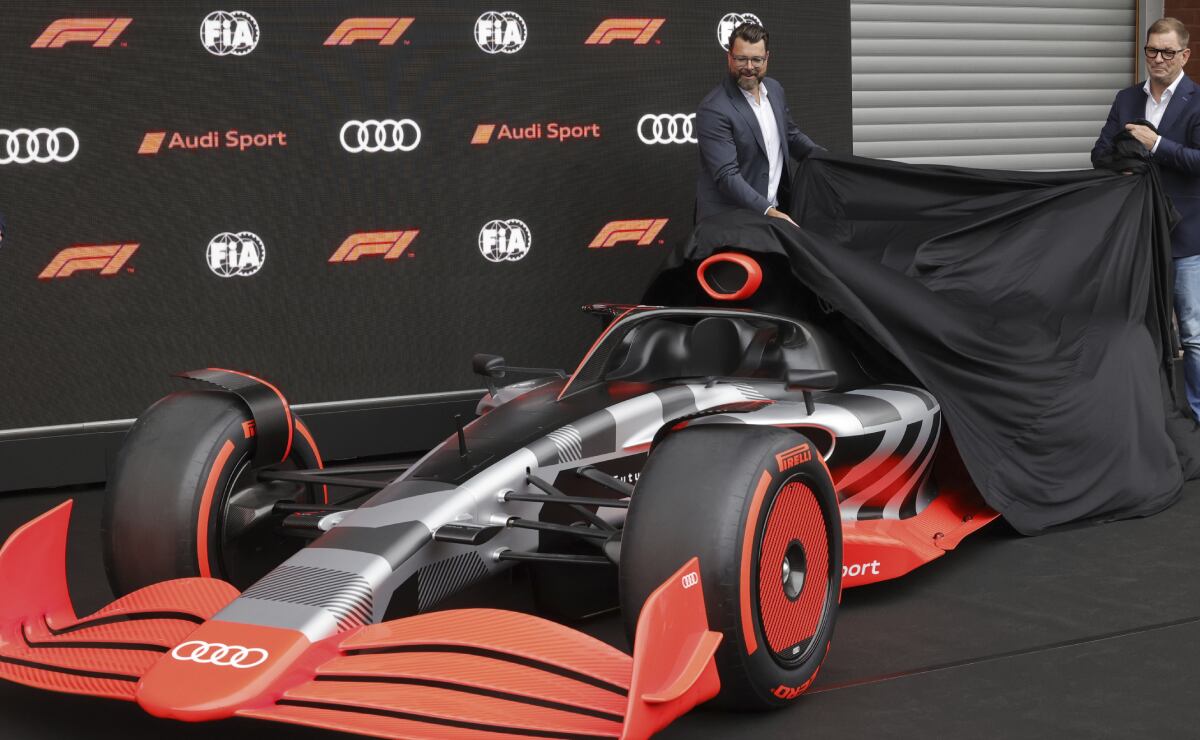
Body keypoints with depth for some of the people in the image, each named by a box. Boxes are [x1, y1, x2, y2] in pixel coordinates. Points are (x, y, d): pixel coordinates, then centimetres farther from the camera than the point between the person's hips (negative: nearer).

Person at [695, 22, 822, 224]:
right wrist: (767, 212, -31)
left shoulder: (774, 89, 5)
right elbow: (727, 176, -22)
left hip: (775, 210, 6)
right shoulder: (713, 109, -17)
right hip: (728, 218, -6)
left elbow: (791, 135, 21)